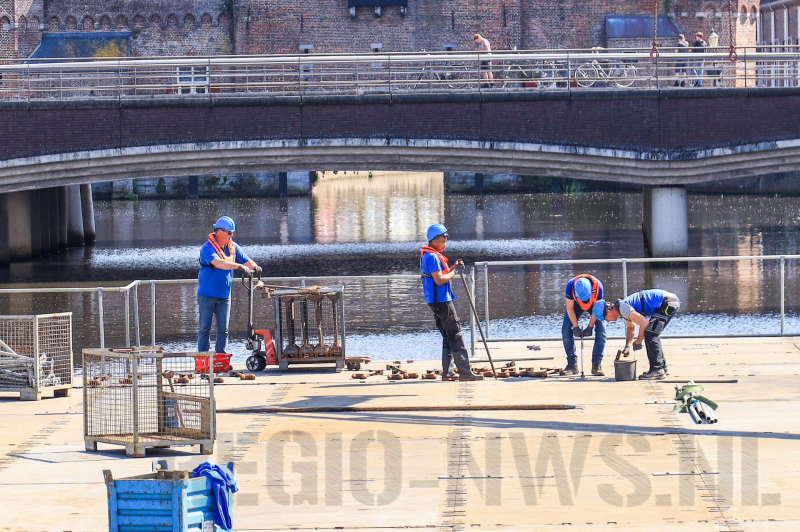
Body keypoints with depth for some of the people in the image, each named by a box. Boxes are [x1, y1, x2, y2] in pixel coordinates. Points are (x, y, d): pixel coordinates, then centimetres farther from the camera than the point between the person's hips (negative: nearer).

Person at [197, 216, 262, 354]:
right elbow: (218, 263, -30)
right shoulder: (207, 248, -14)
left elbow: (246, 260, 2)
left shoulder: (233, 247, 7)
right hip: (207, 295, -5)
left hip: (224, 296, 5)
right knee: (205, 329, -1)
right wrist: (239, 266, -41)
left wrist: (255, 267, -22)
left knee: (223, 329, 3)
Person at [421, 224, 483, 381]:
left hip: (441, 300, 11)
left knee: (448, 336, 13)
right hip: (441, 300, -11)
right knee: (455, 334, -11)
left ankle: (447, 372, 13)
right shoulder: (432, 256, -16)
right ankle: (464, 372, -14)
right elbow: (439, 280, -23)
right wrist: (454, 272, -10)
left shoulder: (430, 255, 18)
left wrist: (454, 268, 9)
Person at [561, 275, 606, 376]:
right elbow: (570, 308, -23)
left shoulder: (598, 286, -37)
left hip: (594, 304, -1)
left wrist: (590, 327, -22)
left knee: (601, 330, -18)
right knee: (566, 331, -14)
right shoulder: (570, 286, -37)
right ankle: (572, 365, -8)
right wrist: (575, 327, -24)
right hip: (576, 305, 1)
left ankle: (596, 365, -14)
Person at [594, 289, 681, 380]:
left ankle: (657, 370, -13)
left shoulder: (623, 308, -18)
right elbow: (630, 327, 30)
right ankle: (662, 367, 26)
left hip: (668, 303, -10)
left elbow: (644, 323, -23)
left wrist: (638, 342, -9)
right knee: (653, 335, 18)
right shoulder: (623, 305, 14)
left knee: (650, 334, -13)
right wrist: (627, 346, 19)